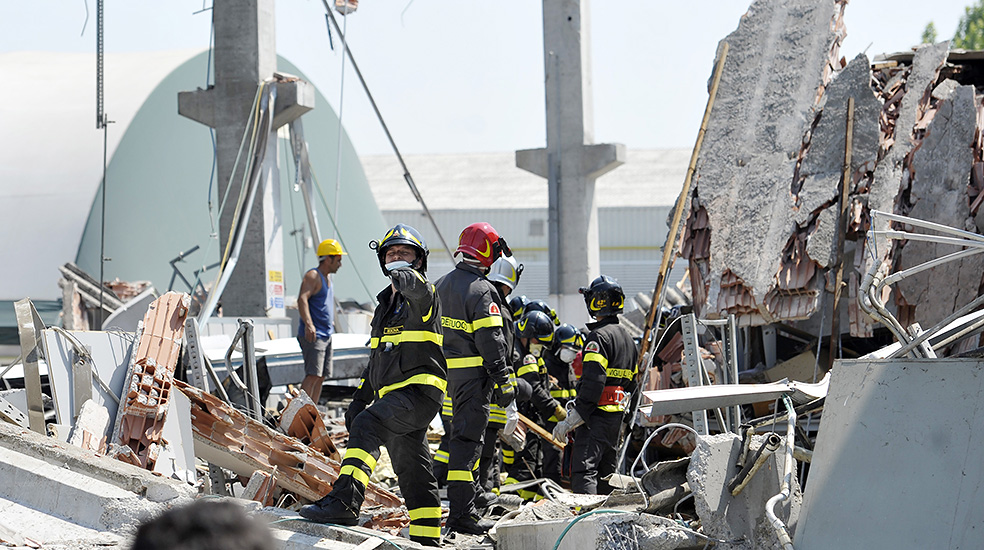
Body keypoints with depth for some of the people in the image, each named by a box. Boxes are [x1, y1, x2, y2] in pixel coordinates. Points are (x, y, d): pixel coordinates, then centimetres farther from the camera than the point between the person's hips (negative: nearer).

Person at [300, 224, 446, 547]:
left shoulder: (424, 296, 1)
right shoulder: (386, 303, 25)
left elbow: (416, 287, -27)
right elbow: (376, 359, 28)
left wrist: (403, 273, -40)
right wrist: (359, 399, 23)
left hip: (419, 390, -9)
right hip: (394, 394, 9)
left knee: (367, 424, -30)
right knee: (412, 471, 12)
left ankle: (346, 500, -41)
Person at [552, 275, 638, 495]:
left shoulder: (598, 336, -14)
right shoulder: (627, 338, 17)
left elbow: (593, 382, -22)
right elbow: (631, 382, 22)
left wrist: (571, 419, -21)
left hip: (597, 413, -10)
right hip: (617, 414, 10)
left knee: (584, 469, -17)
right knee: (606, 471, 17)